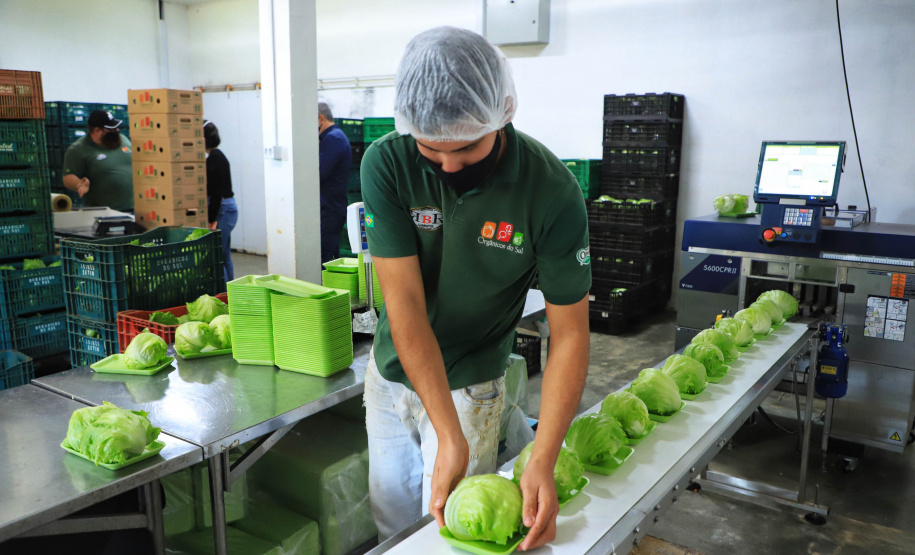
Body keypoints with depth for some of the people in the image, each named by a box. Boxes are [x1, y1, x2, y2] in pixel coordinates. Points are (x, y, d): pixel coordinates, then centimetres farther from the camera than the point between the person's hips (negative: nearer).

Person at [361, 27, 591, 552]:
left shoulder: (551, 190, -23)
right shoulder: (386, 164, -21)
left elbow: (570, 332, -19)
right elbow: (405, 304, -24)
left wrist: (543, 460, -30)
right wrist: (449, 437, -29)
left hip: (470, 385, -2)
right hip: (391, 372, 3)